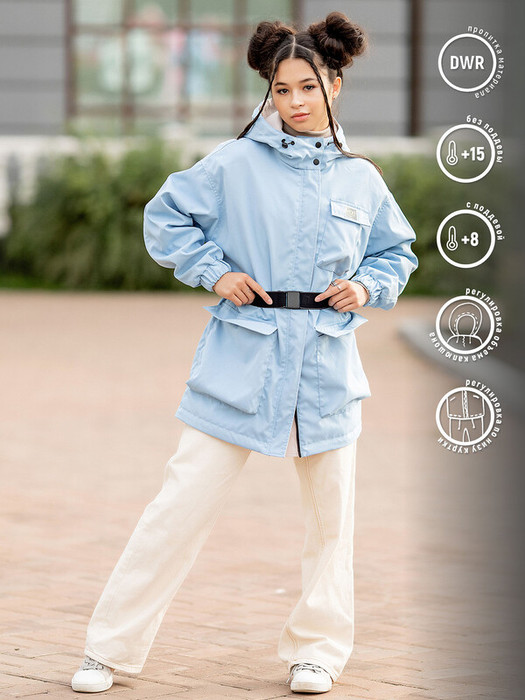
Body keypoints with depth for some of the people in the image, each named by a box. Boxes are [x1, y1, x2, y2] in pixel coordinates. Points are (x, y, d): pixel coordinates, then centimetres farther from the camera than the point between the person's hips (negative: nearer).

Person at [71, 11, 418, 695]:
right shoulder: (235, 164, -2)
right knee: (183, 503, -5)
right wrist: (213, 272, -5)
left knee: (331, 514, 9)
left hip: (326, 367, 3)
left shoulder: (362, 180, 7)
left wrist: (368, 286, 1)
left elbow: (398, 250, 20)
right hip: (242, 360, -3)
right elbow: (166, 216, 7)